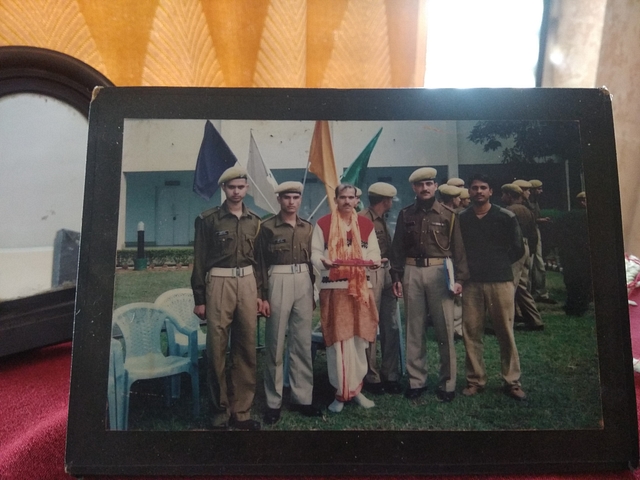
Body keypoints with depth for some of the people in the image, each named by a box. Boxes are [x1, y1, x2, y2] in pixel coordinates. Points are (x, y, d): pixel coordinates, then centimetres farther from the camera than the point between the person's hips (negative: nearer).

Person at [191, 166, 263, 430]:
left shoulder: (254, 220, 11)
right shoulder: (207, 219, -1)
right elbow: (200, 261, -1)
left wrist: (260, 293, 9)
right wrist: (199, 299, -3)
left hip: (247, 283, 4)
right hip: (219, 283, -4)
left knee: (246, 349, 7)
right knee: (217, 350, 2)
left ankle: (242, 411, 19)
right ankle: (221, 411, 18)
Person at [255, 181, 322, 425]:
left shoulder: (307, 227, 11)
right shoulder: (267, 227, -3)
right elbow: (260, 264, -5)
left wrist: (313, 292, 13)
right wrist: (262, 296, -10)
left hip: (303, 283, 4)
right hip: (278, 284, -4)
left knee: (303, 343, 8)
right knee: (275, 345, 3)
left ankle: (302, 398, 19)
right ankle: (273, 402, 14)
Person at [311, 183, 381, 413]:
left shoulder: (366, 224, 11)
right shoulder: (323, 224, 2)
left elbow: (374, 251, 10)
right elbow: (315, 253, 0)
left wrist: (373, 261, -12)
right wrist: (324, 262, -21)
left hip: (360, 287, 3)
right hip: (334, 288, -3)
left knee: (359, 338, 8)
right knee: (338, 339, -2)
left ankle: (356, 388, 22)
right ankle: (341, 392, 10)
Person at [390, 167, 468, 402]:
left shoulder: (447, 214, 4)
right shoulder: (405, 214, 10)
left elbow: (458, 249, 2)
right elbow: (397, 248, 9)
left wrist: (459, 278, -6)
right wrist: (396, 276, 2)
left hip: (439, 272, -2)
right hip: (412, 273, 2)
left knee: (444, 329, 1)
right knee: (415, 330, 8)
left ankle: (447, 383, 13)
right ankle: (416, 381, 18)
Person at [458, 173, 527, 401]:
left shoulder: (506, 217, 1)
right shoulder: (461, 218, 6)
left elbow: (518, 249, 7)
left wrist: (499, 263, 7)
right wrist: (467, 266, 4)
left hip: (500, 280, -2)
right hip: (471, 282, 2)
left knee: (505, 332, 4)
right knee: (471, 332, 3)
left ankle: (512, 381, 16)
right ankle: (475, 380, 16)